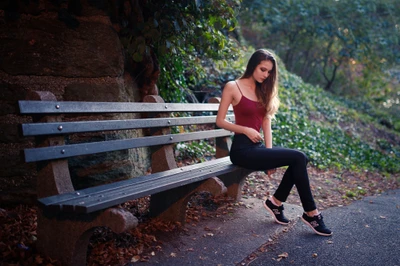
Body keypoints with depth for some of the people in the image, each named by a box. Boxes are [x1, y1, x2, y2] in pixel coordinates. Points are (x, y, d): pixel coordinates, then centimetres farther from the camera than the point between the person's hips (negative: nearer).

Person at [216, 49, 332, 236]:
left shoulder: (263, 91, 15)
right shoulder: (232, 87, -4)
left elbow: (266, 123, 8)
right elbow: (220, 121, -5)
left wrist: (269, 153, -3)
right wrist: (246, 130, -17)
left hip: (258, 147, 7)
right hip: (242, 149, -7)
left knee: (300, 158, -16)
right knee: (298, 158, -19)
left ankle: (275, 202, 1)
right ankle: (311, 213, -6)